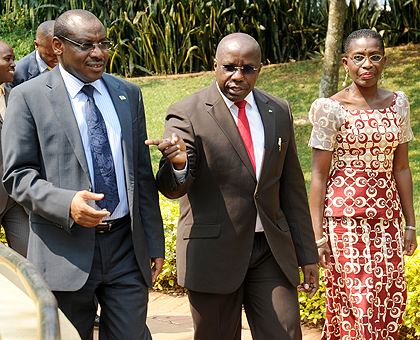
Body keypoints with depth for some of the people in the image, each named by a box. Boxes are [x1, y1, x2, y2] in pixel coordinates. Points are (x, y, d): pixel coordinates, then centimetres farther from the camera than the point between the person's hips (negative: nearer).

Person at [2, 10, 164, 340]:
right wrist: (66, 203, -23)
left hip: (127, 250, 3)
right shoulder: (28, 97, -2)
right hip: (66, 251, -3)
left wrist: (154, 242, 11)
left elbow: (142, 173, 13)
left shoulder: (129, 94, 11)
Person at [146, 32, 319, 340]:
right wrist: (178, 163, -40)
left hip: (271, 251, 3)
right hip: (213, 253, -3)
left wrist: (307, 255, 12)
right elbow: (172, 188, -16)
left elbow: (292, 187, 13)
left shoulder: (279, 112, 8)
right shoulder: (187, 114, -6)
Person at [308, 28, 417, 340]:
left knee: (391, 299, 5)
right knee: (356, 299, -4)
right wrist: (317, 236, -9)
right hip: (345, 216, -5)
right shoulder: (332, 109, -7)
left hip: (386, 217, 5)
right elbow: (319, 176, -6)